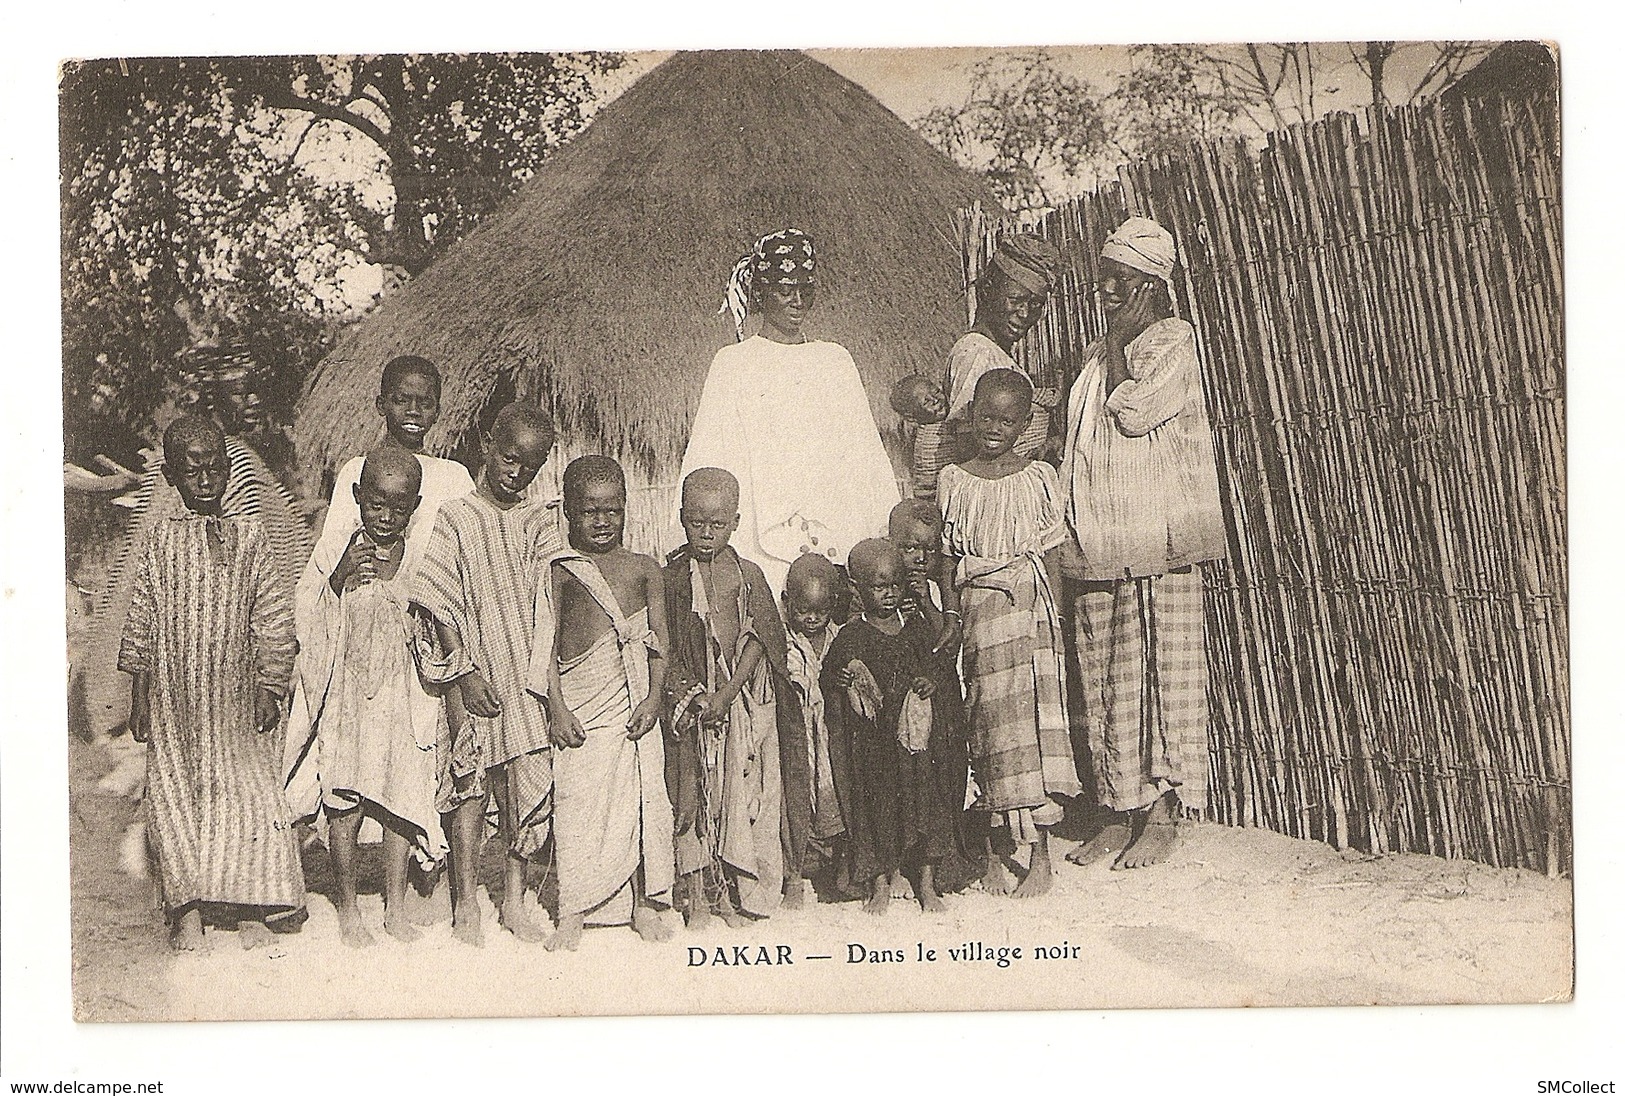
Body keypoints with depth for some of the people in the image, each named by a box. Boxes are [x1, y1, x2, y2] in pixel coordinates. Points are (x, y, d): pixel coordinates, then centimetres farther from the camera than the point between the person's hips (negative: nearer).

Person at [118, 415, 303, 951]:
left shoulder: (248, 536, 3)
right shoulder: (158, 542, 3)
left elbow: (273, 618, 4)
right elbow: (140, 620, 5)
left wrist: (270, 685, -1)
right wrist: (138, 696, 3)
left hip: (236, 691, 0)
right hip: (173, 691, 0)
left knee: (248, 789, -3)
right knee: (174, 791, 2)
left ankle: (250, 908, 4)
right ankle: (186, 907, 10)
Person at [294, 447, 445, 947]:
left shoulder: (421, 561, 2)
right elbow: (312, 629, -4)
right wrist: (340, 584, -18)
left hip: (403, 697, 2)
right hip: (349, 696, -2)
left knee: (402, 801, 6)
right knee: (345, 805, 2)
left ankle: (395, 906, 21)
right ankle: (347, 909, 19)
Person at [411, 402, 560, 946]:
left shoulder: (541, 522, 9)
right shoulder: (454, 516, -1)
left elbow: (548, 602, 5)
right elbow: (441, 604, -5)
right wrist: (463, 671, -12)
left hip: (528, 674, 3)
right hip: (474, 672, -3)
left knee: (527, 780, 4)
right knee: (470, 781, -1)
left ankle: (513, 901, 17)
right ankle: (465, 906, 9)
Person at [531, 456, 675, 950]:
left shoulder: (643, 570, 9)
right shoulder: (559, 572, 4)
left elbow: (659, 642, 7)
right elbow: (546, 646, 2)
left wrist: (653, 698, -4)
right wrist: (557, 709, -5)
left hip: (633, 701, 2)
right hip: (578, 703, -2)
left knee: (641, 799, 5)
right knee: (575, 803, -2)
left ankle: (643, 904, 18)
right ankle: (572, 915, 6)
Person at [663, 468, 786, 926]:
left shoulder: (747, 575, 1)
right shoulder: (671, 577, 0)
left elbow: (757, 640, -3)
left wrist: (727, 693, -12)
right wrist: (686, 693, -13)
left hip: (743, 697, 1)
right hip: (689, 696, -1)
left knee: (743, 790, 2)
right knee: (693, 790, 2)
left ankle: (734, 892, 12)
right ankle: (697, 892, 9)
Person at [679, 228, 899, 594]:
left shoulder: (836, 361, 14)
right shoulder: (733, 364, 4)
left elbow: (864, 453, 15)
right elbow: (708, 465, 2)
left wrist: (889, 532, 9)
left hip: (838, 542, 3)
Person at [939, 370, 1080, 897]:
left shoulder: (1039, 479, 5)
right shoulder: (953, 481, 6)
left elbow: (1051, 560, 6)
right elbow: (946, 562, 8)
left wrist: (1054, 626, 1)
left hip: (1029, 615, -1)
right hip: (974, 617, 1)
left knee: (1031, 729, -6)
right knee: (982, 733, 2)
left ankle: (1040, 856, 1)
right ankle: (992, 856, 11)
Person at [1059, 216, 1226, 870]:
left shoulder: (1173, 340, -1)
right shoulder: (1099, 354, 21)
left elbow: (1136, 412, -17)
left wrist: (1119, 350, -4)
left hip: (1156, 540, -7)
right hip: (1099, 546, 7)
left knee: (1162, 670, -5)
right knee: (1105, 679, 6)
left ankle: (1164, 815, 0)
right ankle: (1122, 811, 13)